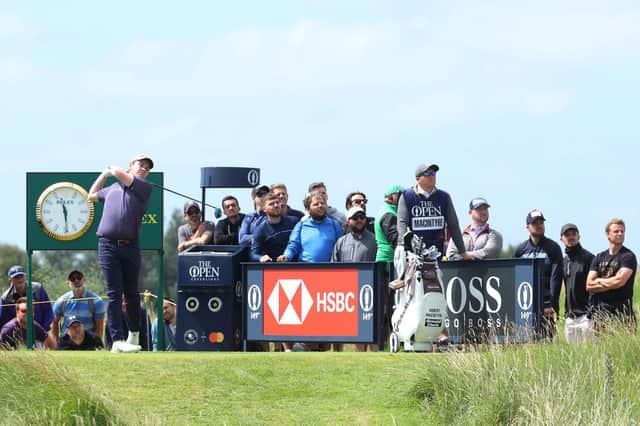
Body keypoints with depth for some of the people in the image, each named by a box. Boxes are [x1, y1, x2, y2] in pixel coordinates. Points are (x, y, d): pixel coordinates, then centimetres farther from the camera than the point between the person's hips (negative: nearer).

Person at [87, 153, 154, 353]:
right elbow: (92, 196, 36)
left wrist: (113, 170, 16)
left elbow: (120, 174, -6)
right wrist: (104, 173, 36)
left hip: (130, 246, -1)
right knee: (114, 294, -5)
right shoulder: (112, 188, 19)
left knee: (131, 293, 7)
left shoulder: (144, 187, 7)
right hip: (108, 245, 1)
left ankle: (134, 333, 26)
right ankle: (117, 340, -10)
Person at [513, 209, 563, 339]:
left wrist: (552, 304, -12)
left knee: (547, 338, -9)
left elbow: (556, 277, -4)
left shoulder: (553, 248, 2)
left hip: (546, 303, -3)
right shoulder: (520, 250, 12)